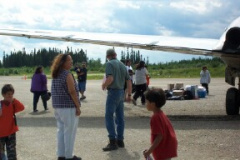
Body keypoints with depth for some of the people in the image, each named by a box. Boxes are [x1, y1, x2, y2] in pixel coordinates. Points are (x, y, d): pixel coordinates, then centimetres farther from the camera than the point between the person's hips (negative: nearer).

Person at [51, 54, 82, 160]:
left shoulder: (55, 75, 11)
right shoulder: (67, 74, -14)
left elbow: (55, 91, 14)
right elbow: (72, 91, -19)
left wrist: (56, 105, 17)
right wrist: (78, 106, -15)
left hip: (57, 106, 8)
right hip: (69, 107, -8)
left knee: (61, 130, 13)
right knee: (69, 132, 0)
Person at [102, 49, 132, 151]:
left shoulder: (109, 64, -9)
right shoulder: (122, 65, 12)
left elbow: (110, 78, -23)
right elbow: (129, 81, 12)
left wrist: (104, 85, -5)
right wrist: (129, 95, 17)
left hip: (113, 92, -7)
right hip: (121, 92, 7)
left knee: (109, 117, -4)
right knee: (120, 117, 11)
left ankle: (113, 142, -8)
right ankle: (120, 140, 15)